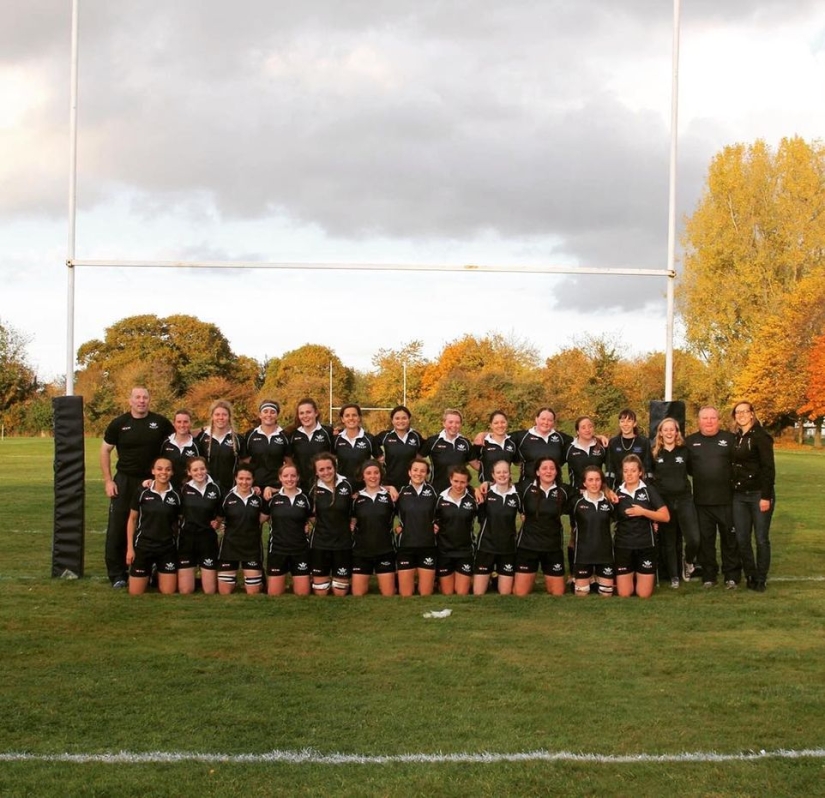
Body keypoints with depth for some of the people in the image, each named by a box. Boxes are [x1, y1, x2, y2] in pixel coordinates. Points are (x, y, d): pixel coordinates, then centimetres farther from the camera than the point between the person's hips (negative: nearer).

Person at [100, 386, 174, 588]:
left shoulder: (160, 422, -1)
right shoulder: (119, 424, -2)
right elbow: (105, 451, 4)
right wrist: (108, 481, -4)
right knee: (117, 529, -1)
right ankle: (117, 574, 7)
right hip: (124, 481, 0)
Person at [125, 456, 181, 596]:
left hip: (167, 548, 1)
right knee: (135, 592, 2)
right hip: (143, 546, -1)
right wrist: (130, 547, -3)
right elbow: (132, 519, 0)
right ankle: (148, 575, 31)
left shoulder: (176, 496, -2)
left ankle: (158, 577, 31)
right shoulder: (142, 493, -7)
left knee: (168, 592, 1)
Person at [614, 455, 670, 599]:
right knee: (624, 594, 1)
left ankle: (649, 578, 33)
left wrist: (643, 512, -18)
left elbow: (665, 516, -8)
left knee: (644, 594, 0)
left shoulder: (649, 490, -3)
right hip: (623, 545, 1)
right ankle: (631, 576, 34)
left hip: (646, 545, -1)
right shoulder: (617, 492, 2)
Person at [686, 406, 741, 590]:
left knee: (730, 539, 4)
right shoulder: (690, 441, 7)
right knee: (705, 539, 8)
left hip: (726, 499, -2)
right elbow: (686, 467, 12)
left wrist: (733, 479, -7)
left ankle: (732, 576, 13)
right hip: (702, 500, 2)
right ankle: (708, 576, 18)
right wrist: (702, 477, 4)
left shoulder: (730, 439, 0)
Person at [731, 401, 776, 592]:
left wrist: (766, 496, -18)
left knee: (761, 539, 1)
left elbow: (768, 468, -12)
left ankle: (760, 580, 10)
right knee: (742, 539, 6)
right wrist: (732, 491, 9)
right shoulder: (736, 439, 12)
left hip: (759, 494, -6)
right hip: (739, 495, 6)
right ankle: (750, 576, 18)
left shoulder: (760, 437, -8)